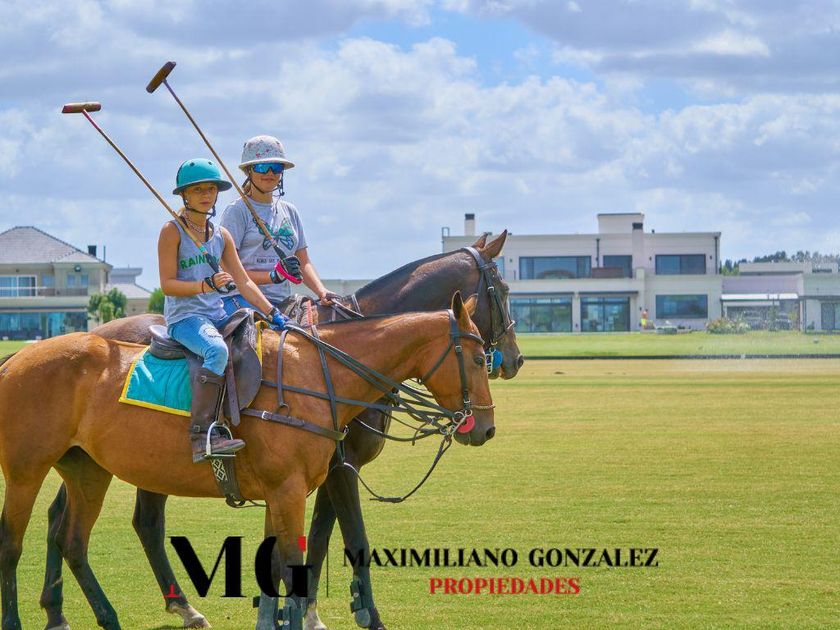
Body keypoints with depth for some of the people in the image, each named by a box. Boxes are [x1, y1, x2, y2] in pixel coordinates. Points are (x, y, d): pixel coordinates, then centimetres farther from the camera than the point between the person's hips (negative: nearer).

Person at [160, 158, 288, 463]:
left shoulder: (222, 235, 16)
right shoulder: (172, 232, -2)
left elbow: (243, 281, 14)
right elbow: (167, 284, -9)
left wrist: (272, 313, 4)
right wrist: (207, 285, -22)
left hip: (217, 316, 8)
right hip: (184, 316, -8)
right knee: (217, 350, -36)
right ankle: (202, 434, -40)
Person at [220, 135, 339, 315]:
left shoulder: (290, 212, 22)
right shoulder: (237, 211, 3)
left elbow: (304, 263, 20)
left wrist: (322, 292, -1)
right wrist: (273, 276, -18)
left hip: (282, 303, 6)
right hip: (242, 299, -6)